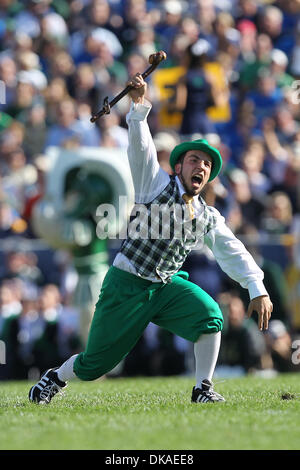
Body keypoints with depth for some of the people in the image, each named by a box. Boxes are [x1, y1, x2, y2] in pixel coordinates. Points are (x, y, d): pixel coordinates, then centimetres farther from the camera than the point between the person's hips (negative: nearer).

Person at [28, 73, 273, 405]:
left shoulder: (209, 217, 6)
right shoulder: (157, 184, -5)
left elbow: (232, 251, 4)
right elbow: (140, 147, -17)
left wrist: (257, 290, -6)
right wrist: (139, 105, -32)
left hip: (167, 287, 4)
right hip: (126, 285, -4)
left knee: (209, 313, -24)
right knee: (96, 362, 1)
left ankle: (203, 390, -10)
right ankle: (55, 378, 33)